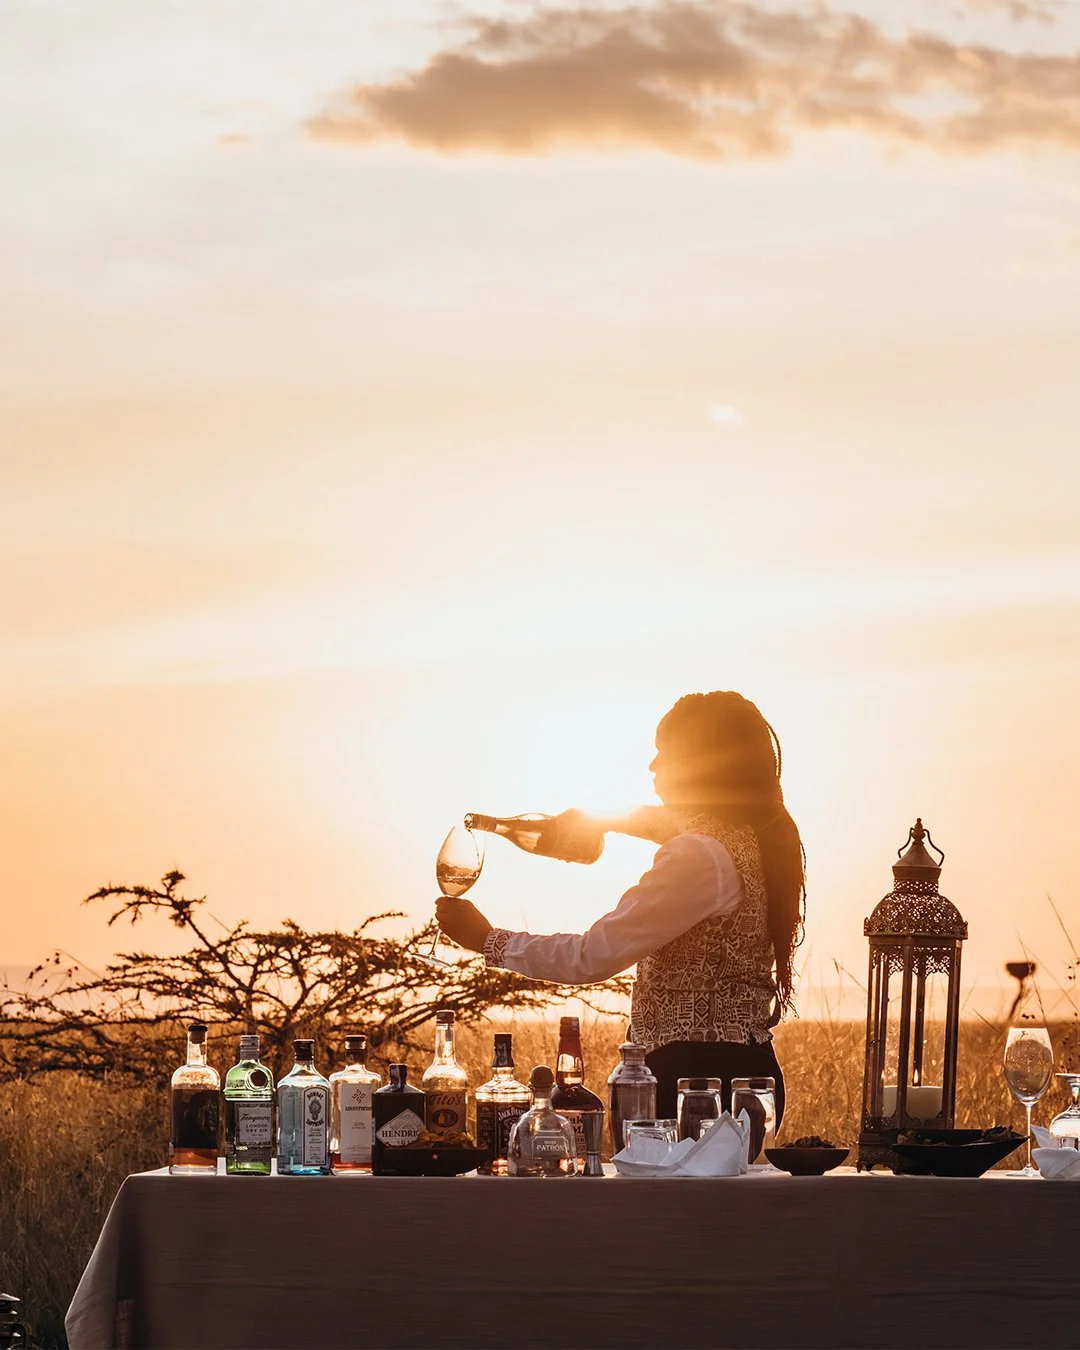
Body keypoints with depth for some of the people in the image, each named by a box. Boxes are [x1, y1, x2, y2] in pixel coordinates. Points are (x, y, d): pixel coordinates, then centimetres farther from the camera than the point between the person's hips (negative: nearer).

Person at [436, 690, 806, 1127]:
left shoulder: (698, 857, -19)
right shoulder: (753, 836, 10)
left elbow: (593, 957, -18)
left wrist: (488, 940, -7)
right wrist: (605, 820, 37)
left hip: (698, 1076, -10)